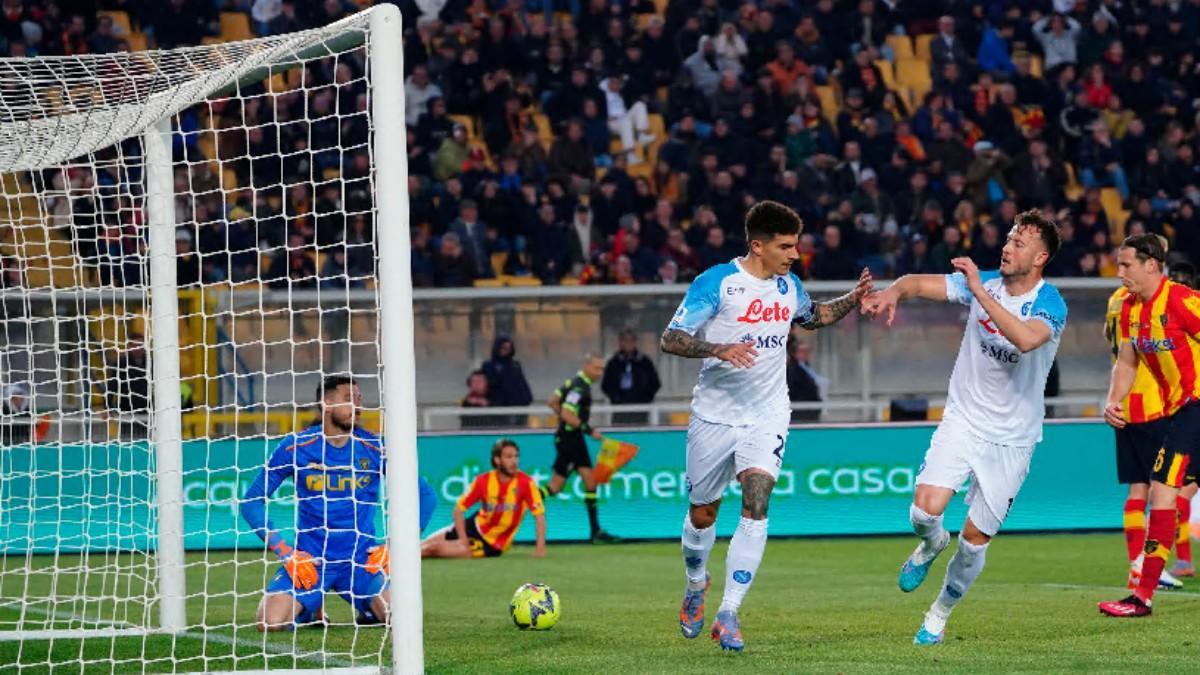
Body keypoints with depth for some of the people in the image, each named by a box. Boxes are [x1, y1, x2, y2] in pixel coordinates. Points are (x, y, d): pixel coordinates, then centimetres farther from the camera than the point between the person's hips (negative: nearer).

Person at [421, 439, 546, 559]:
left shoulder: (526, 483, -22)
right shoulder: (483, 481, -13)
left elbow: (539, 514, -23)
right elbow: (458, 510, -8)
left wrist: (540, 548, -32)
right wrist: (463, 540, -18)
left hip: (492, 544, -3)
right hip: (475, 526, 3)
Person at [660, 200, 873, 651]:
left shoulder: (788, 284, 6)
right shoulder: (716, 283, -12)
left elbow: (812, 317, 29)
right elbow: (671, 339, -17)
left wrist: (853, 299, 12)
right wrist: (719, 349, -34)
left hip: (767, 417, 2)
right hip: (715, 413, -2)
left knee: (755, 506, -18)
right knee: (702, 513, 10)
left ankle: (728, 614, -17)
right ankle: (696, 586, 41)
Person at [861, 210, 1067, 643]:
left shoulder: (1049, 304, -15)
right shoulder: (982, 283, 0)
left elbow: (1026, 338, -37)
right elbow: (919, 283, -1)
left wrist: (979, 290, -37)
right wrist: (892, 293, -25)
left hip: (1012, 438, -2)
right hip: (963, 421, 3)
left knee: (975, 538, 1)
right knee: (925, 509, -18)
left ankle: (941, 612, 26)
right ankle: (931, 544, 19)